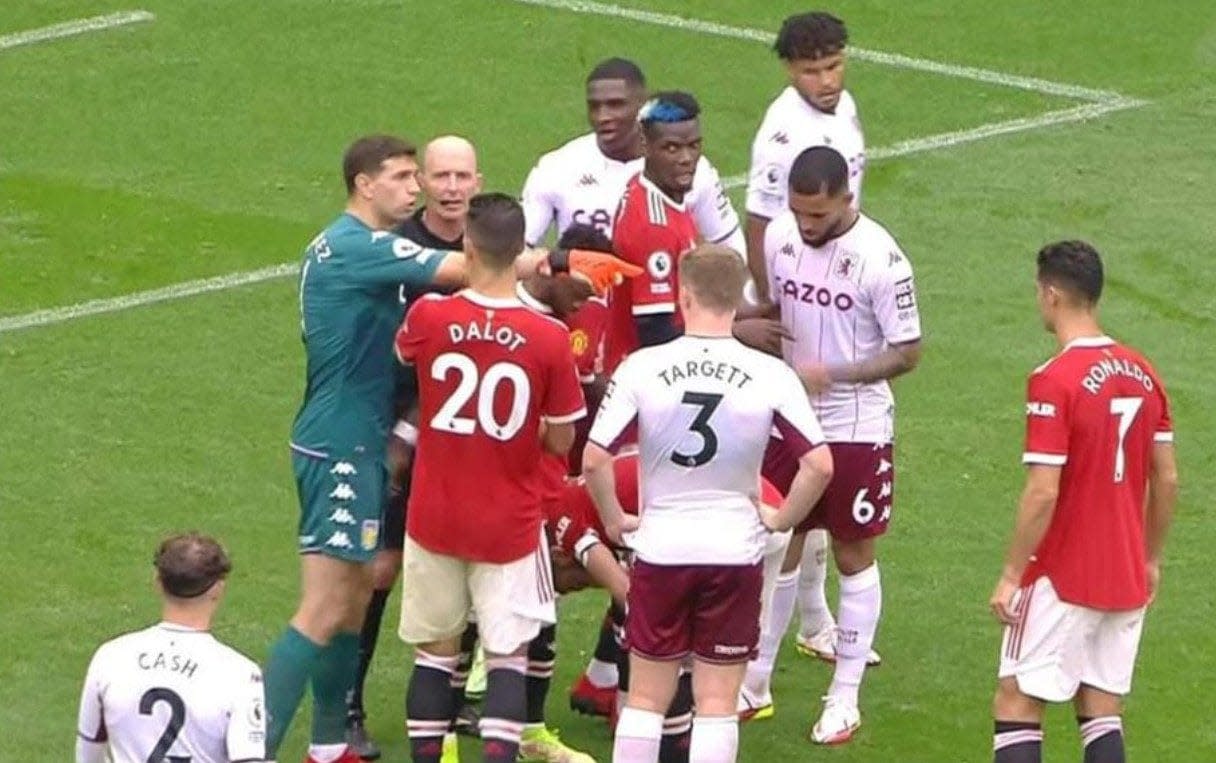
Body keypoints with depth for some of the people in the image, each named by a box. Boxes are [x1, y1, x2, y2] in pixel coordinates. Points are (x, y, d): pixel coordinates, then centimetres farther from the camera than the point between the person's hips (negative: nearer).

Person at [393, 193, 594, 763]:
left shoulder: (428, 318, -13)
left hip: (435, 519, 1)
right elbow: (561, 442, -7)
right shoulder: (549, 338, -15)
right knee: (507, 655, 7)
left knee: (435, 652, 14)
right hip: (510, 524, -1)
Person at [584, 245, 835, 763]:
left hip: (659, 547, 0)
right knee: (718, 703, 5)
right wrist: (781, 519, 5)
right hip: (736, 550, 0)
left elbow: (594, 459, -12)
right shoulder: (770, 375, -8)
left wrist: (614, 520, 4)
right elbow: (819, 465, -11)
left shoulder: (642, 368, -9)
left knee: (647, 697, 11)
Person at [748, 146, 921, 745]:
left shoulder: (879, 258, -20)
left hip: (855, 429, -5)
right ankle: (756, 678, 25)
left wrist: (833, 373, -25)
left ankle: (845, 697, 16)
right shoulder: (779, 236, -3)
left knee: (854, 557, 7)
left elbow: (907, 353, -15)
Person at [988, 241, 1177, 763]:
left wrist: (1011, 576, -12)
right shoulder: (1143, 373, 4)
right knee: (1100, 708, 12)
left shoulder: (1054, 382, -18)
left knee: (1016, 703, 1)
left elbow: (1043, 494, -20)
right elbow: (1167, 479, 9)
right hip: (1127, 581, 7)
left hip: (1063, 581, -7)